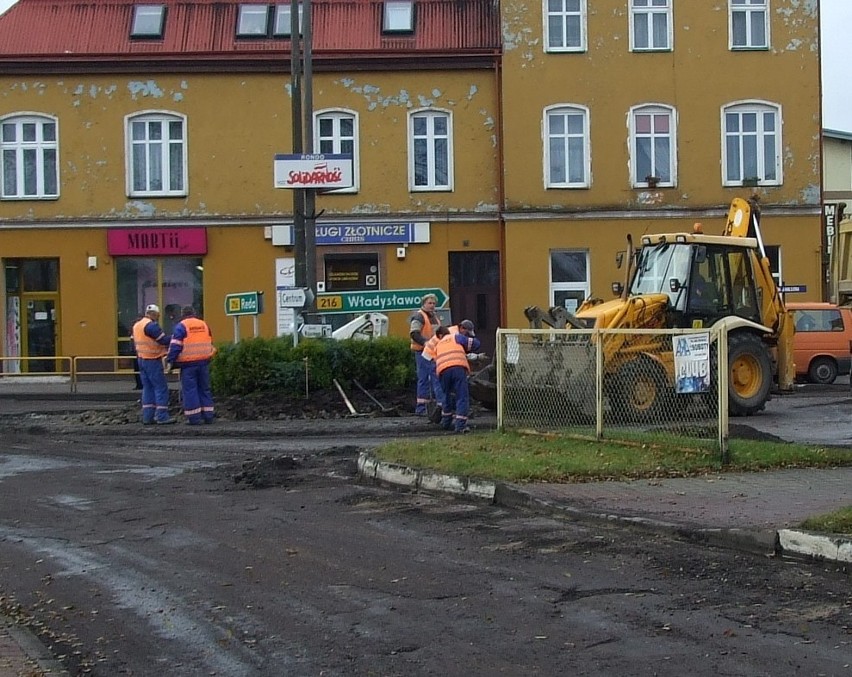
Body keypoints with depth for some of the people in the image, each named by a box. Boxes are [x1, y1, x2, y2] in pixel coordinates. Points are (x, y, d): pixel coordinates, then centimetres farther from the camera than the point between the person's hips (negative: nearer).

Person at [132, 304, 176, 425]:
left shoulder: (137, 325, 13)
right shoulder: (151, 325, -16)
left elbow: (135, 344, 18)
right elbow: (164, 340, -19)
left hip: (141, 359, 9)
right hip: (152, 361, -9)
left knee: (147, 388, 11)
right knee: (161, 388, -5)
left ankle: (147, 416, 9)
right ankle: (162, 416, -8)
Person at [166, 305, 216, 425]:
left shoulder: (181, 326, -4)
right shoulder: (204, 324, 14)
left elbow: (175, 346, -10)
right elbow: (210, 343, 21)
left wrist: (170, 361, -8)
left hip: (188, 363, -5)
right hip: (204, 362, 5)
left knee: (190, 390, -1)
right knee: (205, 389, 12)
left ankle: (194, 418, -4)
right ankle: (208, 415, 12)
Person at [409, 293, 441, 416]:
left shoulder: (434, 316, 21)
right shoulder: (419, 316, -8)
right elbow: (414, 333, -19)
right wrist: (425, 342, -30)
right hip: (423, 352, -9)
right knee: (424, 379, -10)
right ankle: (421, 408, -7)